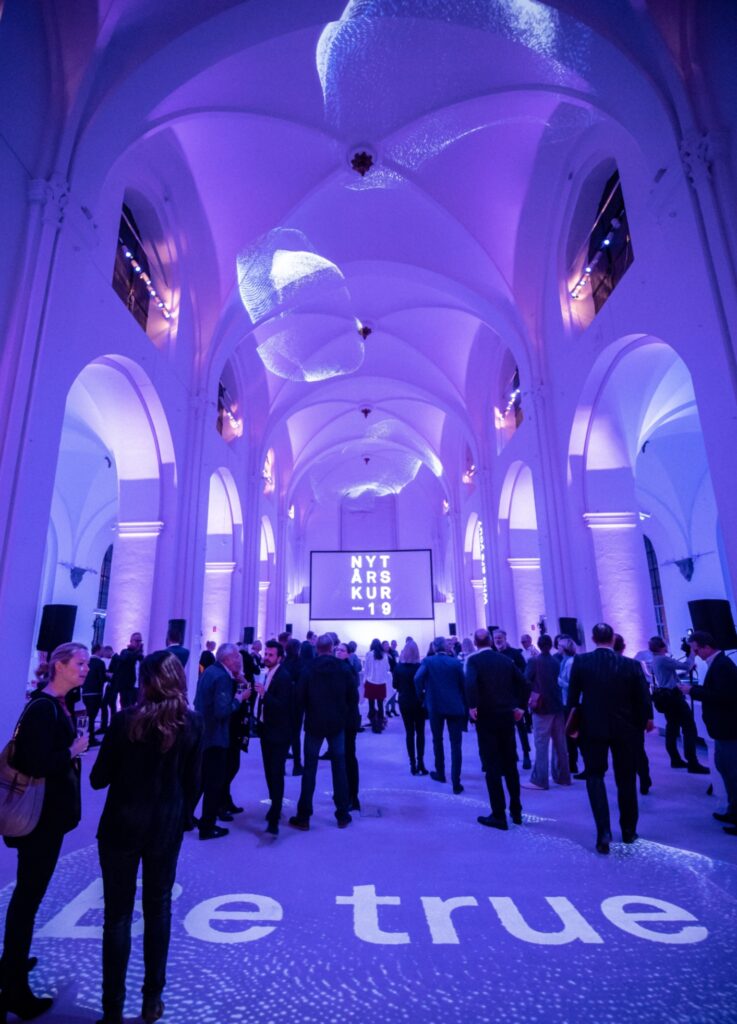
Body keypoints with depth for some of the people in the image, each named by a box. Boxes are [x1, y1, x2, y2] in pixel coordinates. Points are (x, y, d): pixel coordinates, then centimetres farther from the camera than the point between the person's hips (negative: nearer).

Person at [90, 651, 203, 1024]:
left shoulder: (125, 720, -16)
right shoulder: (193, 723, -10)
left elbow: (99, 779, -8)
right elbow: (193, 782, -3)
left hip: (122, 825, -2)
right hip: (166, 827, 2)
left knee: (117, 914, 14)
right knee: (158, 909, 20)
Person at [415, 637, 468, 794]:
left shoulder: (427, 661, -2)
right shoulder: (456, 662, 2)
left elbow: (418, 679, -18)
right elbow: (464, 685, 1)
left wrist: (421, 697, -2)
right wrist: (465, 707, 9)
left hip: (435, 706, 0)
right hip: (455, 706, 0)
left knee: (437, 740, 20)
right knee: (456, 744, 4)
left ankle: (440, 773, 32)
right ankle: (456, 783, 0)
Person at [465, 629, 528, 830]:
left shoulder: (474, 660, -8)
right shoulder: (506, 660, 6)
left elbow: (470, 683, -26)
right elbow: (524, 685, 4)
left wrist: (472, 706, -18)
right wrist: (520, 706, 9)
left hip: (486, 717, -5)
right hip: (507, 717, 5)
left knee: (492, 767, 4)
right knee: (510, 765, 17)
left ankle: (499, 816, 9)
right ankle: (516, 811, 27)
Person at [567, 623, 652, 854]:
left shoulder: (580, 662, -11)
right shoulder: (631, 664, -9)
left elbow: (572, 697, -7)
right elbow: (643, 700, -5)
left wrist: (572, 723, 6)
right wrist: (641, 726, 10)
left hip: (592, 728, -1)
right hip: (626, 729, 2)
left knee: (595, 776, 11)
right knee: (626, 779, 19)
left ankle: (604, 831, 0)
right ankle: (628, 831, 32)